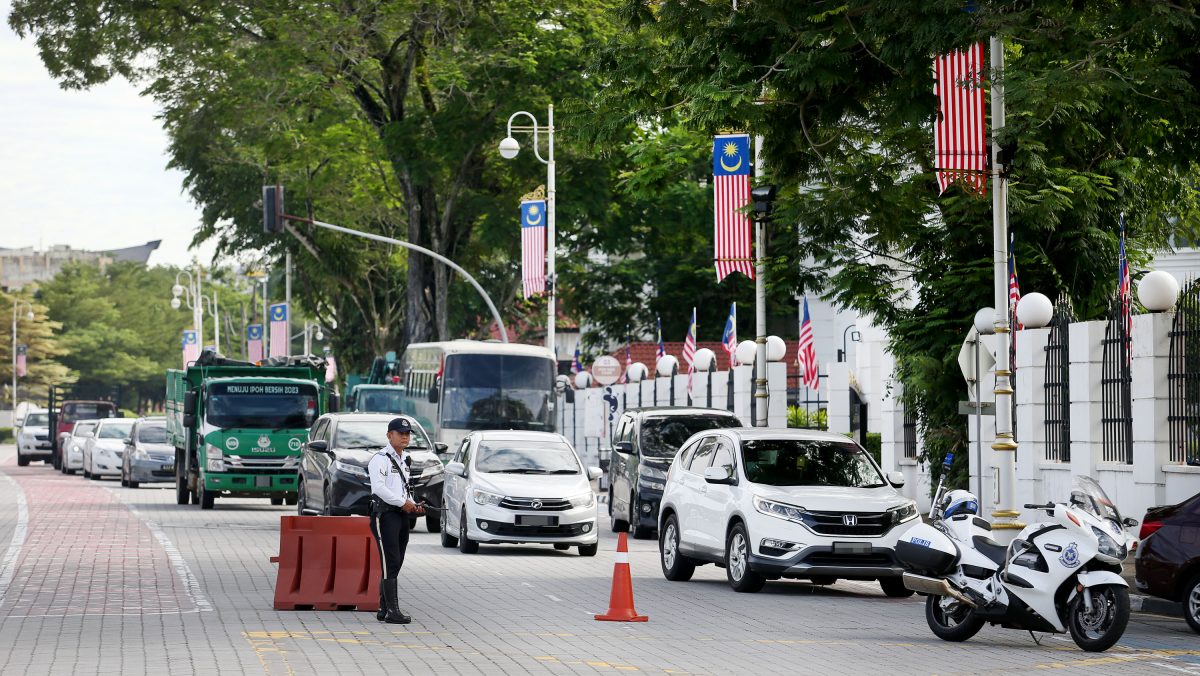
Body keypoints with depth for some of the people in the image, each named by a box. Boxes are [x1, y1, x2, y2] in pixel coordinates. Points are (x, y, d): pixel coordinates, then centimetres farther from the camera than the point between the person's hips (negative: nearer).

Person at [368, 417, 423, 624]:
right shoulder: (380, 459, -9)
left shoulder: (404, 460, 19)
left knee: (395, 564, 9)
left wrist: (413, 505, 8)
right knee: (390, 563, -13)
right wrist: (403, 503, -17)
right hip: (385, 514, -9)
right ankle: (392, 611, -15)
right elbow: (379, 487, -21)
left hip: (402, 514, 9)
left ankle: (384, 610, 15)